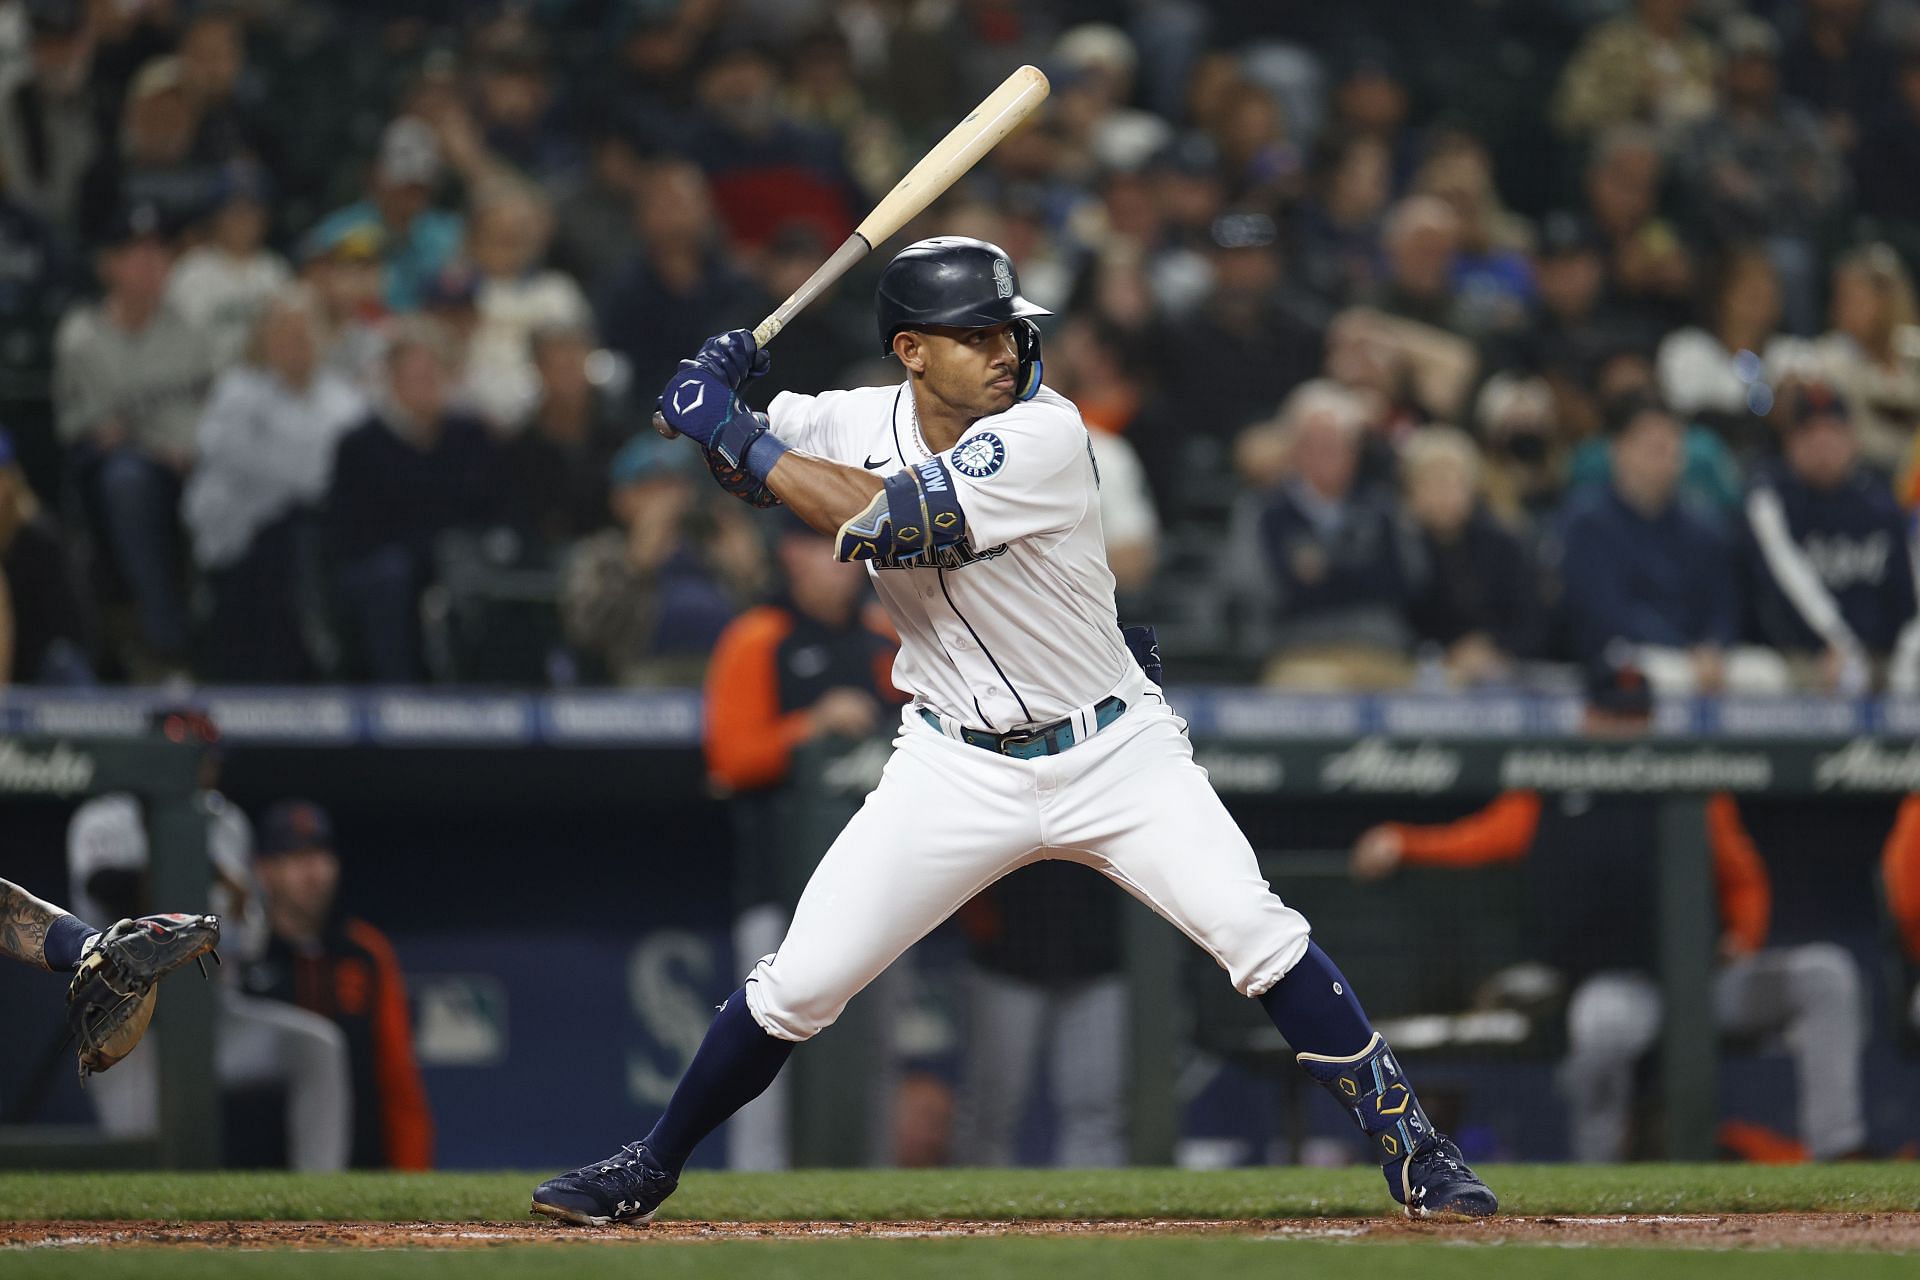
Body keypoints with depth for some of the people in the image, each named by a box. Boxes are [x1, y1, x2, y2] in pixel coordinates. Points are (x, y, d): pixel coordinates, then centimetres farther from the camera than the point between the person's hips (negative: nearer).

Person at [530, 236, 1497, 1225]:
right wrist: (717, 390, -12)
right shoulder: (858, 423, -5)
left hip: (1114, 752, -3)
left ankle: (1411, 1148, -6)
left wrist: (736, 435, -24)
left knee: (1255, 933, -17)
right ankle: (647, 1171, 15)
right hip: (957, 770, 3)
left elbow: (894, 522, -30)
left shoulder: (1044, 435, -20)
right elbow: (742, 464, 11)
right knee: (799, 984, -3)